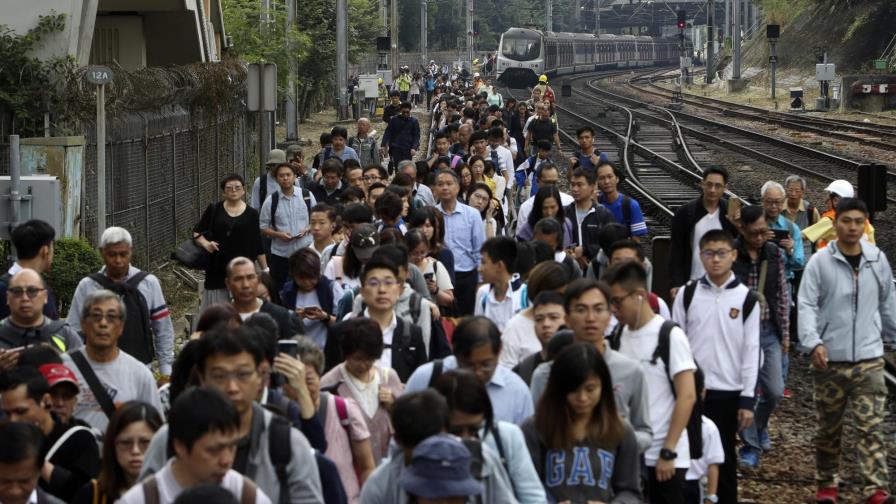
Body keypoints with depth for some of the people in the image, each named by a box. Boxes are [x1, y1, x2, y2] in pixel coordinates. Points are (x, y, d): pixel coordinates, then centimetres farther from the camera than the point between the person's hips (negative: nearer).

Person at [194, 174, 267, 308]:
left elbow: (258, 245, 8)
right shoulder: (214, 210, 3)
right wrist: (206, 244, -11)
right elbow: (197, 232, 9)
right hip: (217, 268, 0)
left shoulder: (251, 214, 3)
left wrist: (265, 269, 7)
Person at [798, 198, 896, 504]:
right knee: (829, 428, 11)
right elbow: (807, 305, -9)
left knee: (871, 427, -7)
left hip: (869, 360, 1)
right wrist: (813, 342, -23)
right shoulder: (820, 262, -5)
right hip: (830, 360, -1)